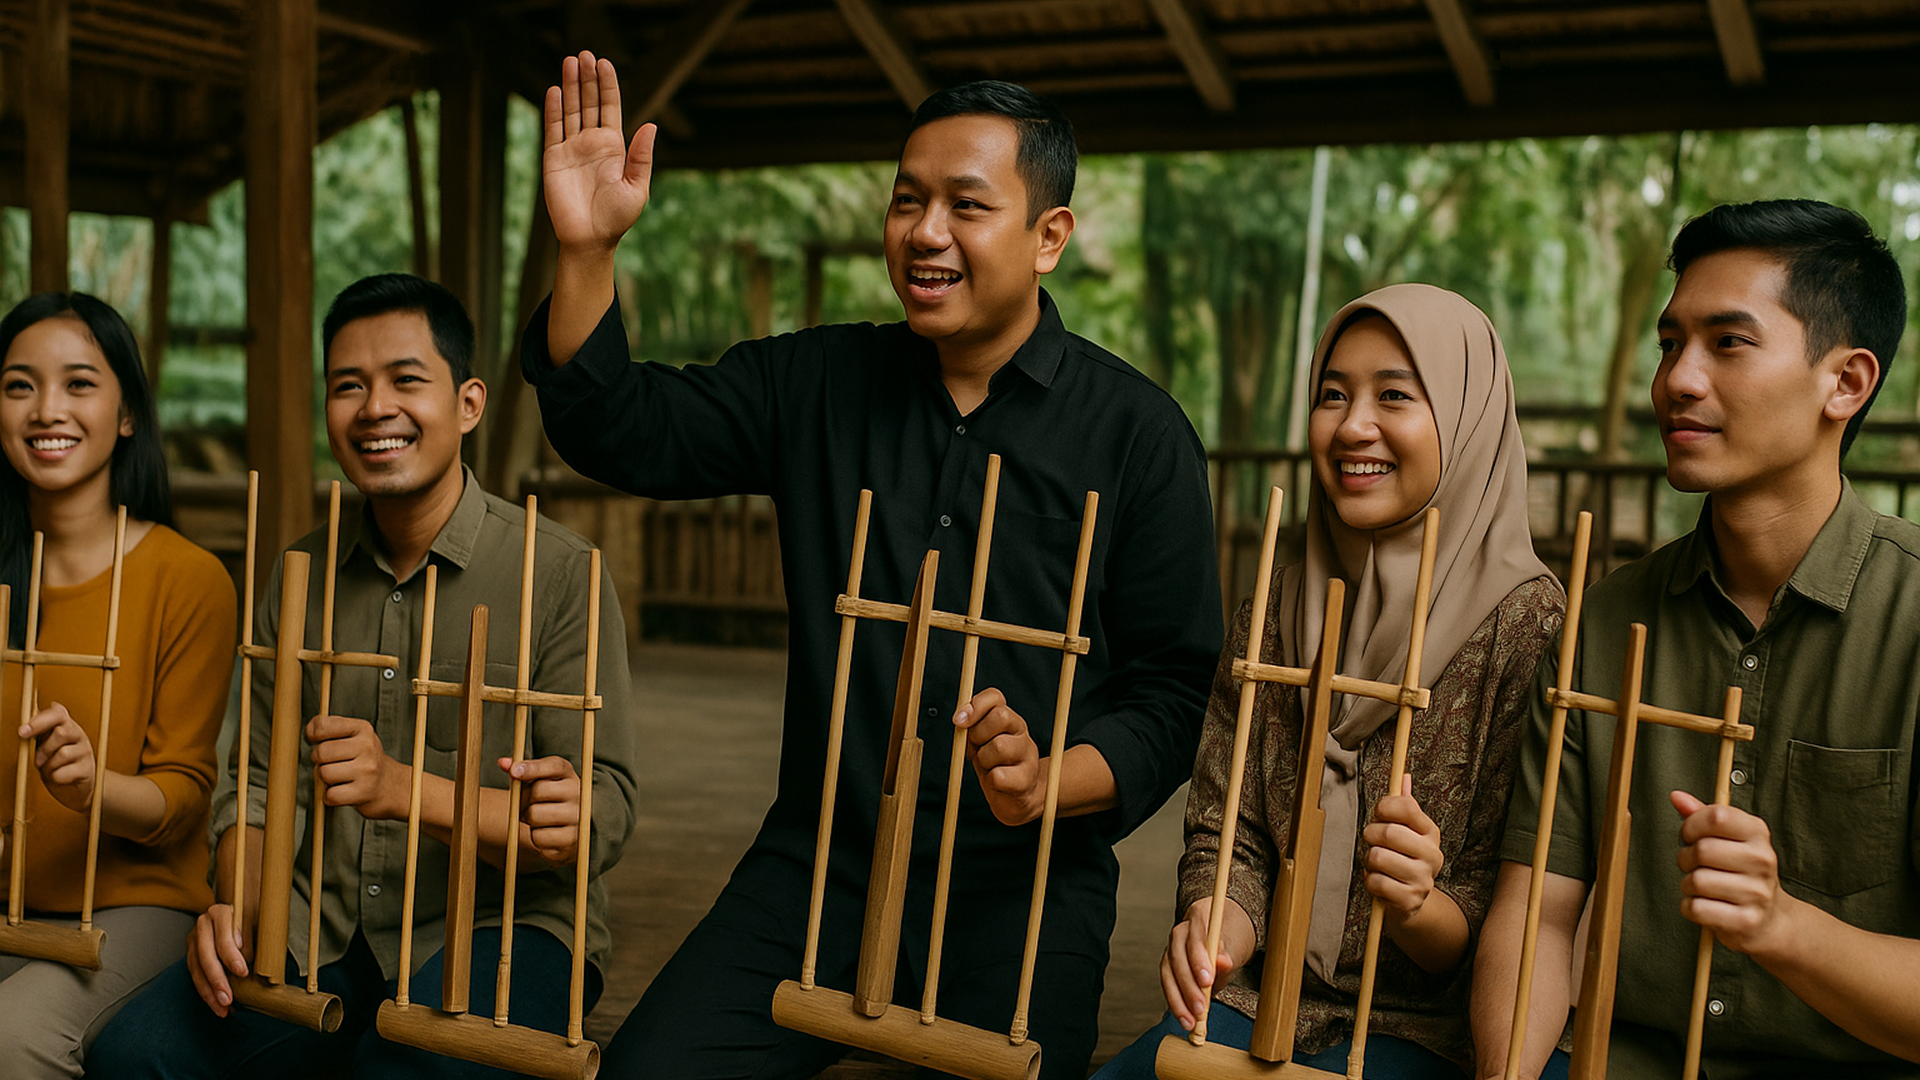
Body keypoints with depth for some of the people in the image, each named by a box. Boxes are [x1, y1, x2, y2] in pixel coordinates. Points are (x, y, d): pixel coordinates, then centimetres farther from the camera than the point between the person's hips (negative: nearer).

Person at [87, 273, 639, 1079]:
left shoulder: (560, 575, -8)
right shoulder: (298, 577, 11)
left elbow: (603, 820, -14)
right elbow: (261, 783, 14)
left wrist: (401, 788, -27)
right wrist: (236, 907, -7)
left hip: (501, 928, -5)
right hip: (324, 928, 5)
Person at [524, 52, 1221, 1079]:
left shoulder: (1138, 433, -2)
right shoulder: (813, 384, 7)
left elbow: (1171, 696, -3)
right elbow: (621, 432, 4)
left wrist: (1050, 782, -21)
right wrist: (587, 251, -10)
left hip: (1021, 887, -1)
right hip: (815, 867, 2)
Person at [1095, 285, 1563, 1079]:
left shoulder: (1530, 626, -9)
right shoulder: (1274, 615, 6)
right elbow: (1226, 835, 7)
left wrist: (1416, 908, -29)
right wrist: (1213, 932, -16)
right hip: (1259, 1002, 4)